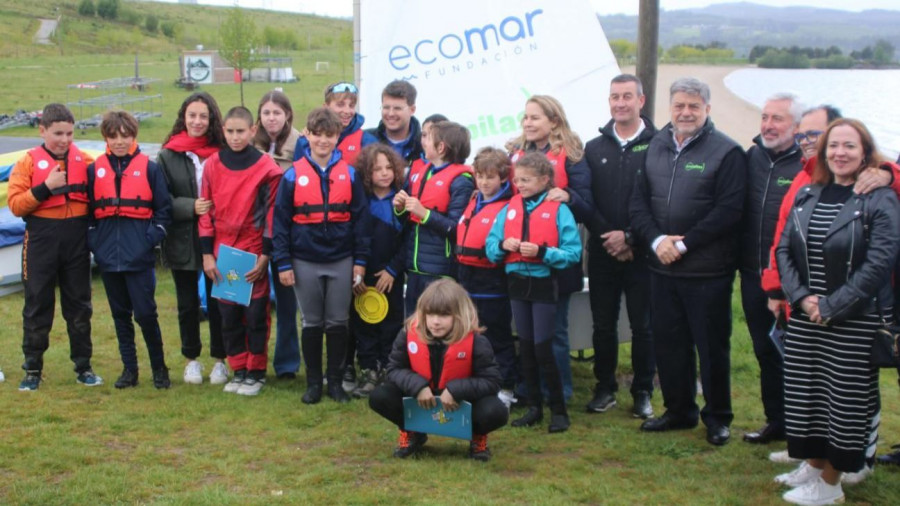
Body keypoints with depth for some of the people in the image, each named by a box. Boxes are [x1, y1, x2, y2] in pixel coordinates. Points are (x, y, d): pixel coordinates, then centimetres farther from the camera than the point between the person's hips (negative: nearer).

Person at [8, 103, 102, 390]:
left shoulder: (85, 161, 5)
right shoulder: (28, 162, -1)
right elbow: (15, 205, -7)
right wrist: (46, 187, -17)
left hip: (77, 241, 2)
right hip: (41, 240, -2)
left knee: (79, 306, 8)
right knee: (37, 306, 5)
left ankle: (83, 366, 19)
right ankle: (33, 369, 14)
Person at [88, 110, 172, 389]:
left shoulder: (149, 168, -1)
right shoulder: (95, 169, 7)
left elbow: (164, 209, 1)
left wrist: (152, 238, -7)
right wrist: (94, 240, 1)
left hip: (139, 255, -3)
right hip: (108, 256, 3)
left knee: (145, 313, -4)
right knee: (120, 314, 11)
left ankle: (159, 368, 12)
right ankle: (129, 369, 20)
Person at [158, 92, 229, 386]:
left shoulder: (222, 153, -2)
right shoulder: (168, 155, 1)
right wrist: (191, 207, -18)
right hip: (182, 241, 1)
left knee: (217, 301, 6)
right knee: (187, 304, 12)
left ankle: (219, 360, 21)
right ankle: (191, 359, 26)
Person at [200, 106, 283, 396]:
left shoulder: (267, 168, -5)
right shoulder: (212, 165, 3)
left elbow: (271, 213, -5)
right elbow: (206, 211, 5)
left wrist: (265, 255, -8)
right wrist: (207, 253, 0)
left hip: (254, 253, -3)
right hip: (222, 252, 3)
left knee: (256, 315, 2)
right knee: (228, 315, 8)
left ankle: (256, 373, 13)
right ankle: (238, 371, 19)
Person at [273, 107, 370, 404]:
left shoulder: (350, 174, 0)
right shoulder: (293, 175, -3)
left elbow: (361, 218, 2)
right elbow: (281, 220, -1)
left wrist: (360, 261, -1)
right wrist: (283, 264, -5)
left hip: (342, 262, 1)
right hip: (305, 262, 0)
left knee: (338, 324, 8)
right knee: (312, 324, 9)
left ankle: (335, 381, 19)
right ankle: (313, 383, 19)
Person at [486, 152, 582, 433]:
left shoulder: (558, 209, -9)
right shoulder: (509, 209, 5)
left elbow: (573, 253, -13)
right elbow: (491, 247, 7)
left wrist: (542, 252, -24)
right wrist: (503, 245, -14)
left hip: (544, 285, -5)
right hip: (517, 283, 5)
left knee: (543, 349, -4)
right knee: (525, 348, 11)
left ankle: (559, 410, 8)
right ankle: (534, 407, 22)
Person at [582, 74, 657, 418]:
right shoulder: (594, 148, 9)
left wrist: (630, 238, -13)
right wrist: (607, 235, -9)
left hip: (641, 253, -3)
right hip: (602, 253, 3)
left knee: (643, 326, 5)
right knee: (603, 325, 10)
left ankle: (643, 391, 16)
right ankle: (605, 388, 22)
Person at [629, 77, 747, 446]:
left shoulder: (726, 152, -7)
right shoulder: (655, 146, 9)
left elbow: (727, 211, -14)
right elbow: (638, 201, 8)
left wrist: (684, 244, -16)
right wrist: (656, 239, -9)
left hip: (708, 271, -5)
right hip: (662, 267, 5)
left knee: (712, 345, 4)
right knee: (668, 343, 13)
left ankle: (717, 418, 19)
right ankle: (679, 411, 28)